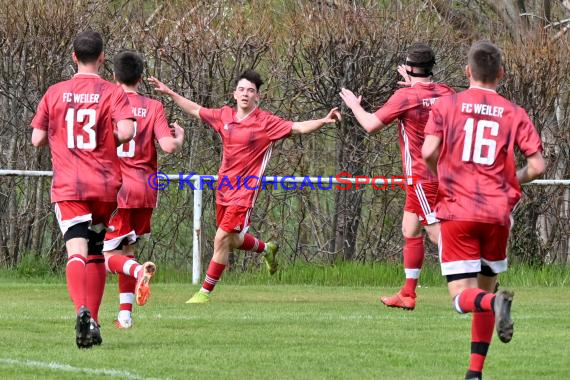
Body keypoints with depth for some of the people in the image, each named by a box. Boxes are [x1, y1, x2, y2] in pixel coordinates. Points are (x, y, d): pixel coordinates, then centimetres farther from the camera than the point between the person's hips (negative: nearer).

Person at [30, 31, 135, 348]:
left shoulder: (55, 93, 4)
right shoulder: (113, 93, -2)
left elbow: (37, 139, 7)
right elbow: (125, 132, -17)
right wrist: (112, 137, 6)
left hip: (68, 187, -1)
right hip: (105, 185, 1)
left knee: (77, 251, -14)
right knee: (96, 255, 16)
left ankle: (82, 311, -38)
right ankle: (92, 321, 20)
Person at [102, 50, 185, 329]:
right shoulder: (153, 107, 0)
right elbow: (168, 146, -9)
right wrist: (179, 137, 12)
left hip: (116, 190, -3)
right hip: (146, 191, 3)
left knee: (110, 256, -1)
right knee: (126, 251, 18)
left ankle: (140, 270, -33)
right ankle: (125, 314, 10)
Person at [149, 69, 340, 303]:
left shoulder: (266, 122, -9)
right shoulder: (224, 116, 5)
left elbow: (299, 127, -14)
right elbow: (196, 111, 19)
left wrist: (324, 121, -30)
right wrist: (170, 94, 21)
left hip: (245, 192, -6)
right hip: (225, 188, 6)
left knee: (222, 239, -10)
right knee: (232, 241, 17)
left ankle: (205, 292, 0)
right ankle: (266, 249, 47)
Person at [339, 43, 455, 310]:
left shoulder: (405, 96, -16)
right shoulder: (445, 93, 4)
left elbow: (371, 125, -12)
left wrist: (354, 105, 6)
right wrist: (414, 84, 28)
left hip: (421, 177, -8)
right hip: (442, 174, 8)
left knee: (438, 234, -9)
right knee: (410, 230, 17)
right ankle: (407, 295, 22)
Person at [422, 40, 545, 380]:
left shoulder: (447, 106, 2)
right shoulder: (514, 114, 5)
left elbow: (428, 152, -10)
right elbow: (537, 166, -2)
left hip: (457, 212, -2)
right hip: (497, 214, 2)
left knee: (463, 297, -2)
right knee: (484, 288, 18)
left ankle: (496, 302, -36)